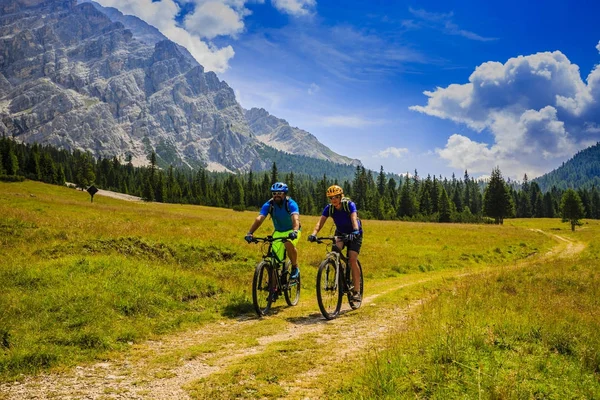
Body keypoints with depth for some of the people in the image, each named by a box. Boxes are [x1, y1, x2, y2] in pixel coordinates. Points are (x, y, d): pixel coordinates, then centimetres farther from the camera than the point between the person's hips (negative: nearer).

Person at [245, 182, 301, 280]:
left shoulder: (291, 204, -23)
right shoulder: (268, 205, -15)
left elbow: (295, 218, -40)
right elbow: (259, 219, -27)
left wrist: (295, 231, -60)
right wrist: (250, 233, -43)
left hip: (291, 231, -3)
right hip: (278, 232, 3)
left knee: (289, 244, -35)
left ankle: (295, 268, -12)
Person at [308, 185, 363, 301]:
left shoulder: (349, 205, -25)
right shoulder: (329, 208, -16)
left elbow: (354, 218, -41)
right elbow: (320, 222, -28)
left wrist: (355, 231, -60)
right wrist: (314, 234, -46)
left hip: (354, 234, -3)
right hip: (340, 232, 3)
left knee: (353, 260, -17)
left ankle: (357, 291, -10)